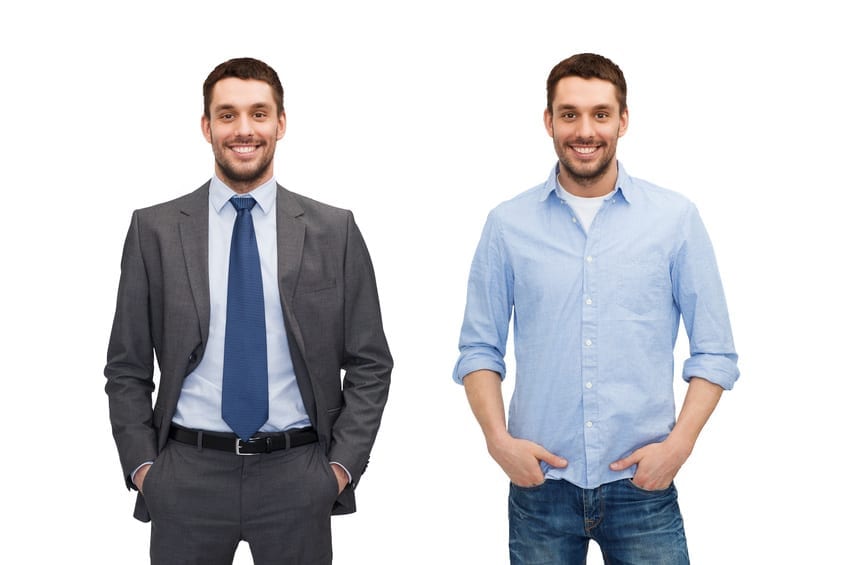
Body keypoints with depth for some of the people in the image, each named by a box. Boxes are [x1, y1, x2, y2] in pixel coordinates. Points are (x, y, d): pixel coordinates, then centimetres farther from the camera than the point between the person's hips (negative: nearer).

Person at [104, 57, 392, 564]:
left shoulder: (334, 231, 1)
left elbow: (370, 364, 4)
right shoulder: (155, 230, 2)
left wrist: (343, 464, -3)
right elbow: (128, 367, 5)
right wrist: (141, 465, -2)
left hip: (297, 479, 0)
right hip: (186, 478, 0)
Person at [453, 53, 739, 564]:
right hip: (540, 482, 1)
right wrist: (498, 439, -7)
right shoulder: (508, 225, 2)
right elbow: (479, 350, 6)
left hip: (643, 484, 0)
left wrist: (679, 444, -9)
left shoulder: (676, 219, 1)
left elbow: (714, 352, 2)